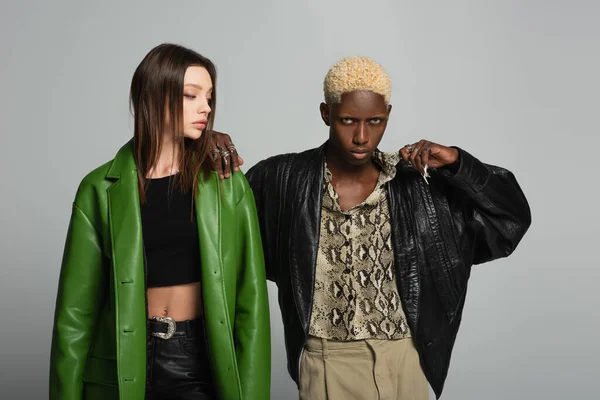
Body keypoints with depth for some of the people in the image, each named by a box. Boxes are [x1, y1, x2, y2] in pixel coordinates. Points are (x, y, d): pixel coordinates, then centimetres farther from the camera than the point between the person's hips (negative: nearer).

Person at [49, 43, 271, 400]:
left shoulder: (228, 184, -1)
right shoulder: (102, 189, -3)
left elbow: (251, 298, -3)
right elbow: (76, 309, -1)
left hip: (204, 358, 0)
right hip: (126, 361, 0)